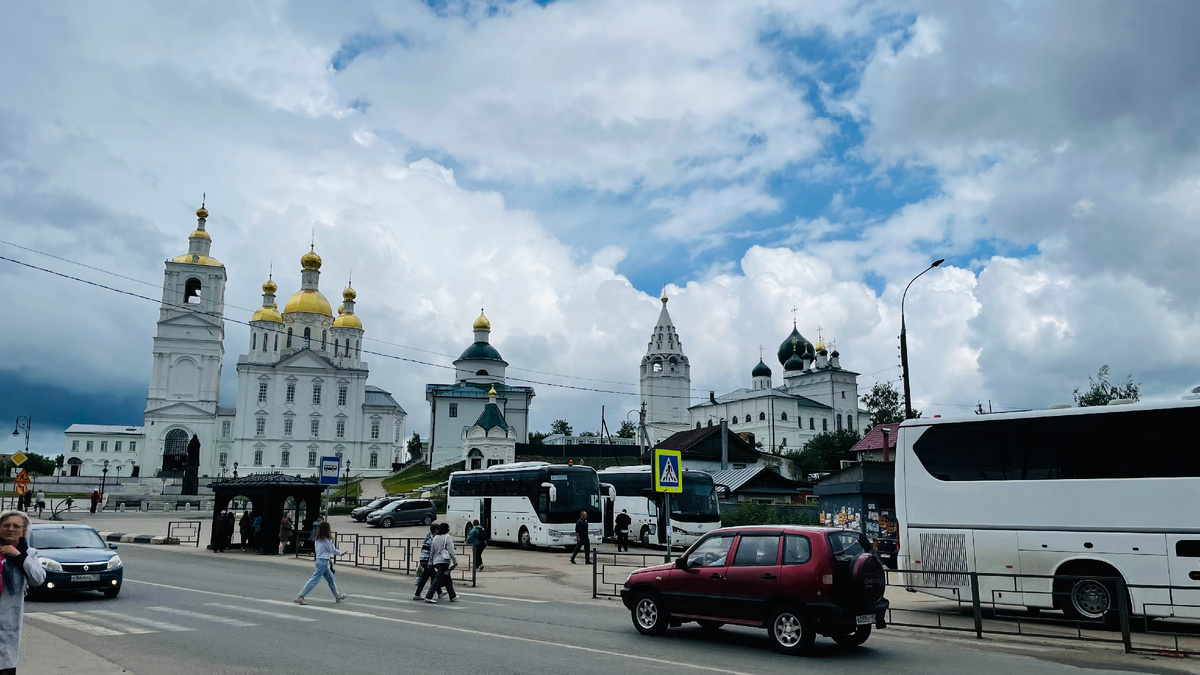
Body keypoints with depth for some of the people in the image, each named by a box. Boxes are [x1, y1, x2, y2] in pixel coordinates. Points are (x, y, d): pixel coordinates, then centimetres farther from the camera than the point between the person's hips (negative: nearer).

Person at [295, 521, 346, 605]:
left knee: (330, 578, 17)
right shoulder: (327, 539, -14)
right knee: (314, 580, -8)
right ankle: (300, 596, -9)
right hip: (323, 561, -9)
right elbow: (332, 550, -8)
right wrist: (340, 553, 12)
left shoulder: (318, 539, 9)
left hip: (319, 560, 9)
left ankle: (337, 596, 25)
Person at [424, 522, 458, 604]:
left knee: (447, 579, 17)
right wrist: (455, 561, -7)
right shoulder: (447, 537, -7)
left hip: (436, 561, 8)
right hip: (444, 561, -8)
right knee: (438, 579, -8)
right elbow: (451, 551, -11)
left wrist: (430, 562, 21)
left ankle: (453, 596, 25)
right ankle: (428, 597, -14)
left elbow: (432, 551, 16)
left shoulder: (435, 538, 13)